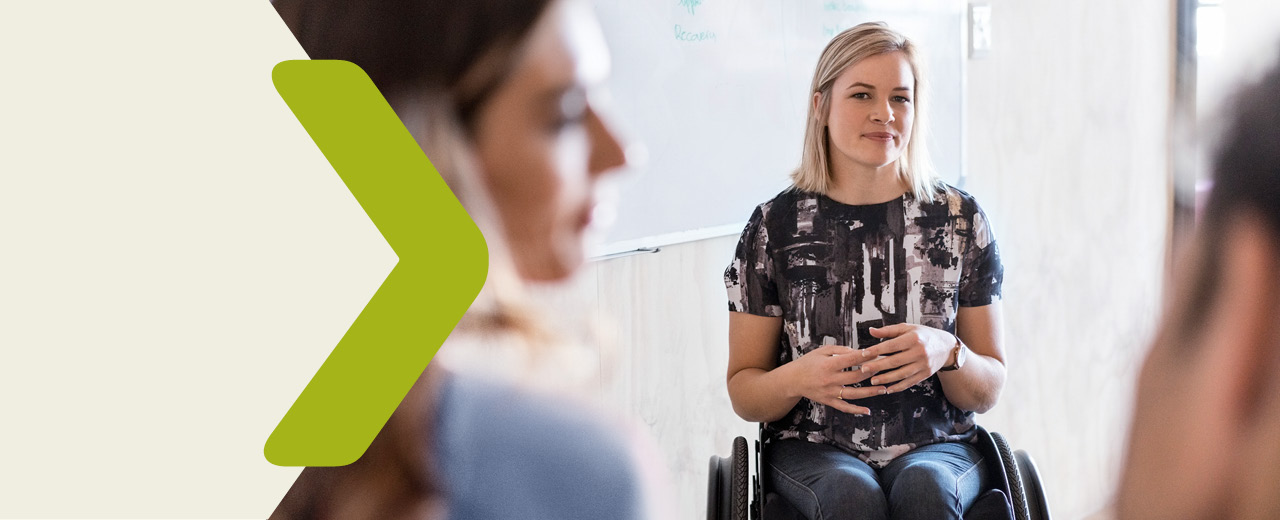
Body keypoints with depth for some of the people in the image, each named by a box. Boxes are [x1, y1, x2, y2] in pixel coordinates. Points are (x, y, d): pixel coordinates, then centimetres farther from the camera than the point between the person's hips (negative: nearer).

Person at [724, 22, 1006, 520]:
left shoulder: (959, 217, 5)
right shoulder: (776, 225, 1)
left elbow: (987, 392, 5)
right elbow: (743, 394, 3)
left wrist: (947, 353, -17)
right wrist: (798, 379, -19)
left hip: (936, 445, 1)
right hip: (812, 448, -1)